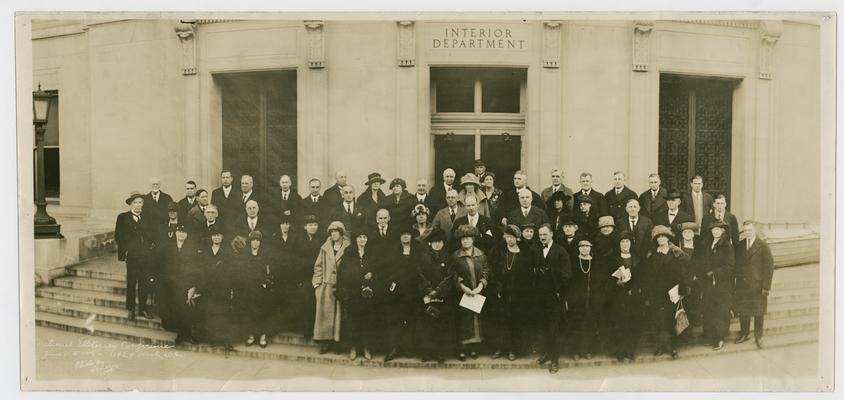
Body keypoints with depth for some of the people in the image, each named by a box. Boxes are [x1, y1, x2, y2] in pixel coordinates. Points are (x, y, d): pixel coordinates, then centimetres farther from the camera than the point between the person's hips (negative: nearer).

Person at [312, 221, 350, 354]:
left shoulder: (348, 248, 1)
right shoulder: (325, 248, 12)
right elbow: (318, 266, 15)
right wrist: (317, 282, 5)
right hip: (326, 286, 3)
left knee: (339, 314, -2)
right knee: (324, 313, -2)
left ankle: (337, 341, 5)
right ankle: (324, 342, 2)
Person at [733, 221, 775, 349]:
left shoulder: (763, 246, -8)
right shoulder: (739, 246, 5)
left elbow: (769, 266, -8)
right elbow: (735, 264, 11)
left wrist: (766, 286, -11)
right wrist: (733, 281, 2)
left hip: (757, 286, -4)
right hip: (741, 285, 4)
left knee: (758, 313, 7)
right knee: (742, 312, 11)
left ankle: (758, 337, 20)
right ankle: (744, 334, 27)